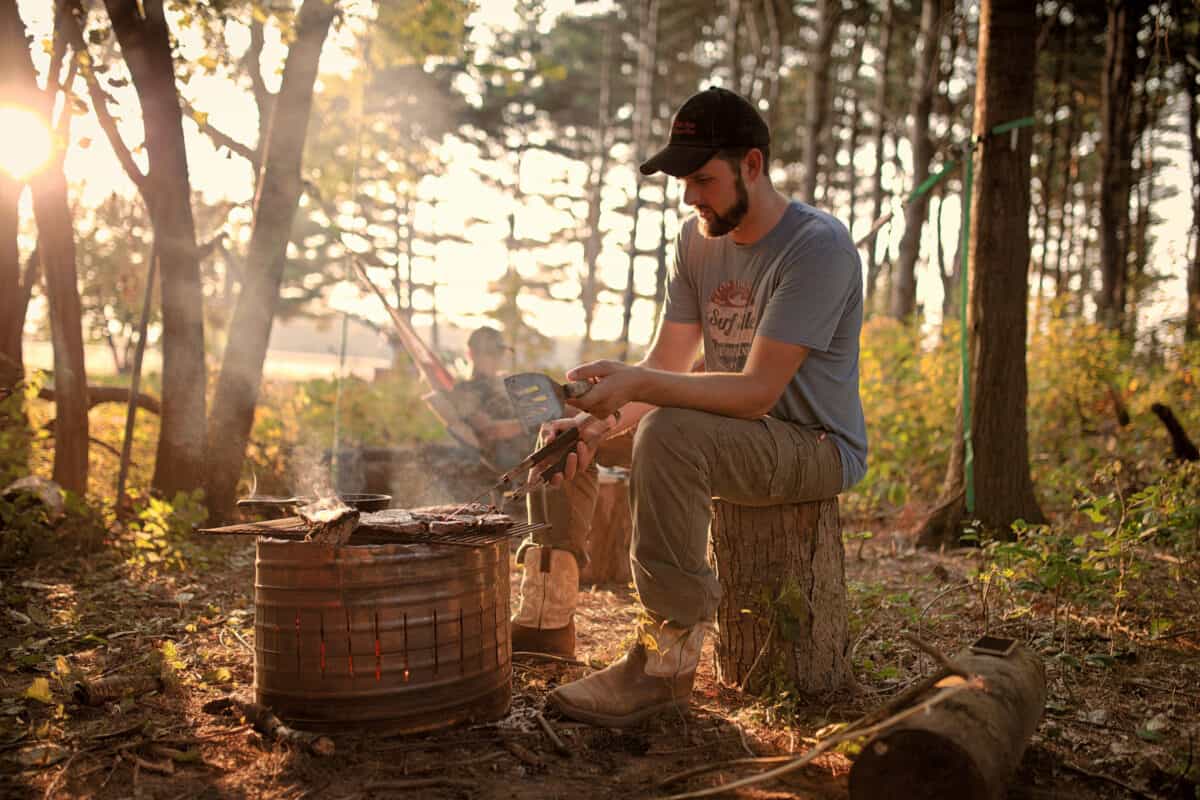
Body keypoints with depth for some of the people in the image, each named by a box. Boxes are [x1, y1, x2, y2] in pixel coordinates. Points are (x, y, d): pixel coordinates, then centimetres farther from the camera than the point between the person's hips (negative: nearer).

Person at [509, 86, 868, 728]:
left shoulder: (818, 248, -20)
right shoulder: (697, 240, 4)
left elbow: (757, 391, -28)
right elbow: (664, 366, 1)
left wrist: (637, 384, -37)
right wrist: (597, 422, -17)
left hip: (817, 446, -8)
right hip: (737, 435, 8)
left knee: (670, 432, -36)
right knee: (569, 437, 4)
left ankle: (666, 660, -28)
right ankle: (547, 616, 11)